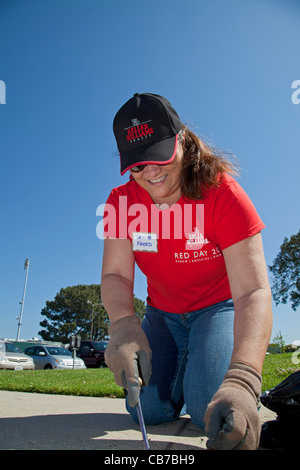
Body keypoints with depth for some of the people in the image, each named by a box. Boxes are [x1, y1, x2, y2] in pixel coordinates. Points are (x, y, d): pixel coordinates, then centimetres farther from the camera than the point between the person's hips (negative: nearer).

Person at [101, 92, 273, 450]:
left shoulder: (223, 195, -26)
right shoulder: (121, 202, -13)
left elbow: (253, 291, -33)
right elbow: (115, 275, -19)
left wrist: (242, 381, -49)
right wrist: (124, 328, -42)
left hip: (218, 308, -3)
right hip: (163, 313, 3)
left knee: (210, 411, -21)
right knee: (148, 408, -9)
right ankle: (181, 365, 24)